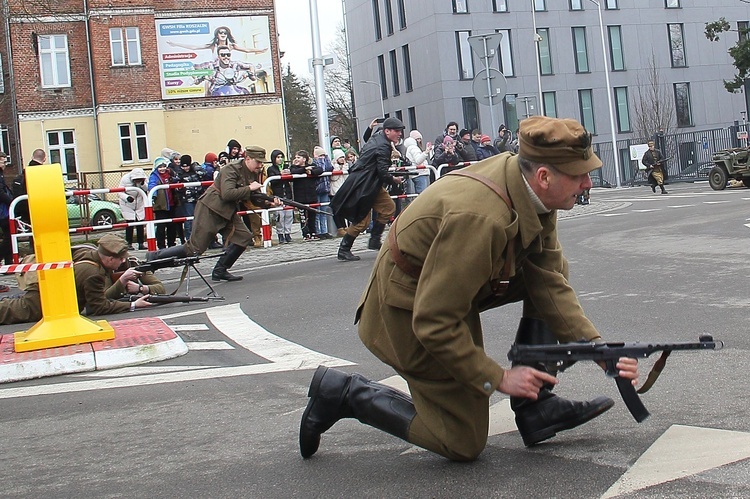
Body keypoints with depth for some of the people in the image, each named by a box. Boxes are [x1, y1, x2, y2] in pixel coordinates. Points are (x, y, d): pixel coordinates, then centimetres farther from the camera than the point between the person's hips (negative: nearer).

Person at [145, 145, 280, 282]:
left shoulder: (253, 174, 5)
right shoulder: (231, 169, -20)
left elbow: (256, 198, 8)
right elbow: (227, 194, -32)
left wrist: (269, 203, -12)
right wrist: (249, 188, -26)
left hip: (227, 211, 9)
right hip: (210, 209, -9)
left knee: (243, 237, -4)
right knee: (194, 249, -9)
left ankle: (220, 271, 6)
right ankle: (154, 256, 3)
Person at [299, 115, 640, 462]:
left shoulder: (533, 192, -11)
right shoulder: (478, 218, -37)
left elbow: (549, 280, -5)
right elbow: (434, 323, -31)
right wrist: (498, 378, -24)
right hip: (410, 313, -8)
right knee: (463, 444, 1)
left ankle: (536, 408, 5)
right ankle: (342, 393, 7)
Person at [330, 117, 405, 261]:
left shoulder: (377, 139, 14)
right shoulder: (383, 147, -17)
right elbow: (382, 172, -21)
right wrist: (394, 180, -4)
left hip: (371, 184, 11)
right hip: (362, 185, -11)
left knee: (389, 207, 9)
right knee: (362, 220, -7)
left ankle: (374, 241, 13)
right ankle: (344, 250, 3)